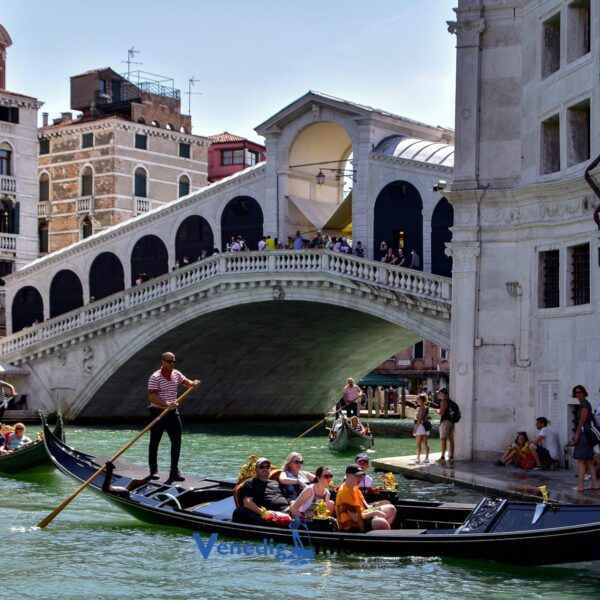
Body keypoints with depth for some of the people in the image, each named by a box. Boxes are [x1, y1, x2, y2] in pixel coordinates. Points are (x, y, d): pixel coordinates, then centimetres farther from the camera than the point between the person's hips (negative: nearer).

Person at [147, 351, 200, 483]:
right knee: (154, 442, 4)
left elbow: (186, 382, 10)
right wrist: (166, 404, -34)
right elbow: (151, 397, -21)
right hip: (158, 412, -6)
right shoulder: (155, 378, -14)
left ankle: (174, 471, 5)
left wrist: (193, 384, -14)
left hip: (172, 413, 6)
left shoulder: (176, 374, 6)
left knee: (177, 441, 1)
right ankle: (153, 470, 13)